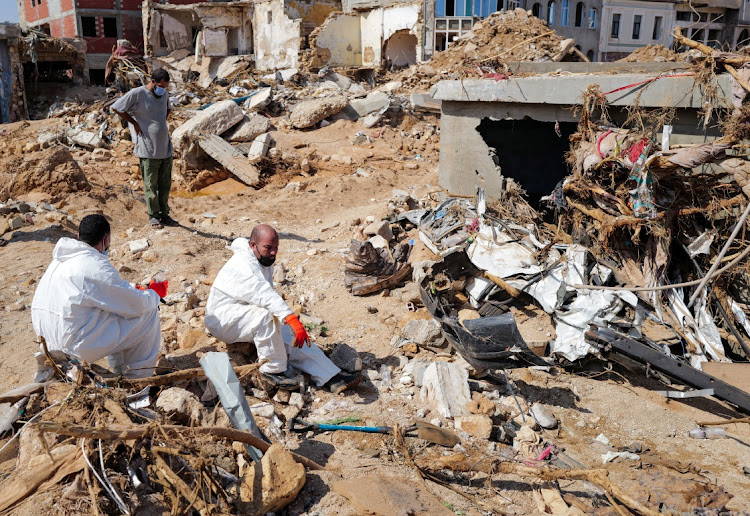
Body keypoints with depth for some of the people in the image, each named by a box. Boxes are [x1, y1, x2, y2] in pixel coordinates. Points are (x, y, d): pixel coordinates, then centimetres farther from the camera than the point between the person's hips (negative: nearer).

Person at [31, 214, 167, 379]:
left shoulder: (60, 260, 8)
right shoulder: (97, 266, -19)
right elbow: (138, 304, -12)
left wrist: (134, 291, 25)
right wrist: (155, 293, 8)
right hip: (79, 346, -9)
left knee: (118, 304, 25)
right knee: (149, 311, -1)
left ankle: (120, 367, 33)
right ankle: (139, 375, 13)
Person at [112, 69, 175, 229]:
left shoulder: (164, 94, 10)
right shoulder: (137, 94, -9)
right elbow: (116, 108, -5)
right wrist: (135, 123, -4)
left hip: (166, 148, 6)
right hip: (149, 149, -6)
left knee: (165, 184, 12)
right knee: (151, 184, 2)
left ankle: (164, 214, 23)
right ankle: (153, 216, 13)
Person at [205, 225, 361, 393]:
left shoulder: (266, 263, 8)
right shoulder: (243, 265, -25)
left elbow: (267, 296, 14)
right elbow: (264, 294, -39)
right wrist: (292, 320, -49)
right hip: (224, 320, -9)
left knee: (295, 341, -8)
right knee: (267, 315, -37)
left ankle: (333, 379, -10)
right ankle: (272, 369, -23)